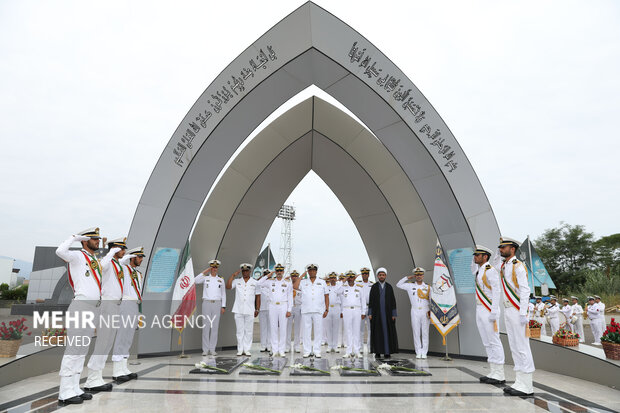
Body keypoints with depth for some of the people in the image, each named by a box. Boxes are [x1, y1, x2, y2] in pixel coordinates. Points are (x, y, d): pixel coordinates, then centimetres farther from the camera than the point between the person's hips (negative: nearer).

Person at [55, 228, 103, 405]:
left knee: (82, 351, 11)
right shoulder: (77, 256, -4)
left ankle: (74, 389, 18)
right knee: (73, 350, -7)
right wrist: (74, 237, -13)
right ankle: (65, 393, -2)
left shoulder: (96, 261, 19)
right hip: (80, 306, -8)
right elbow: (60, 251, -24)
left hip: (94, 308, 8)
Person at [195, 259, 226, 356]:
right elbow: (196, 281, -15)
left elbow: (223, 294, 10)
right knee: (206, 326, -3)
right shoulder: (205, 278, 7)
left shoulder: (221, 280, 11)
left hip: (217, 304, 1)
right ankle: (205, 349, 2)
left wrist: (223, 306, 2)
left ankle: (212, 349, 6)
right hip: (206, 303, -1)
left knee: (215, 327, 0)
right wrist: (205, 271, -11)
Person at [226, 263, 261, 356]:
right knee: (239, 331, 3)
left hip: (250, 310, 0)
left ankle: (247, 349, 8)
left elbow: (258, 297, 10)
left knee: (249, 331, 1)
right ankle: (240, 350, 11)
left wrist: (257, 309, 4)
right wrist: (234, 275, -5)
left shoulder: (255, 282, 10)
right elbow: (228, 286, -7)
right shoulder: (237, 281, 10)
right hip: (238, 310, 0)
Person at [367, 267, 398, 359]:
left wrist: (394, 314, -3)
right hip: (376, 313, -1)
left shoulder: (389, 287, 4)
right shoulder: (374, 287, 3)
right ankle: (377, 352, 9)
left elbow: (393, 301, 3)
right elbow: (370, 300, 2)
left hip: (387, 312, 1)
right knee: (377, 332, 1)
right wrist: (370, 313, -5)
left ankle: (387, 352, 8)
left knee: (388, 332, 1)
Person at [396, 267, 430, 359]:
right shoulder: (410, 286, 6)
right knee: (416, 332, 0)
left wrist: (431, 311, -1)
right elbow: (398, 285, 5)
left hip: (425, 311, 0)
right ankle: (418, 352, 7)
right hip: (415, 311, 0)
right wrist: (407, 278, 1)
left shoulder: (428, 287, 7)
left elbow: (431, 300, 9)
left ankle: (424, 352, 7)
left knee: (425, 332, 0)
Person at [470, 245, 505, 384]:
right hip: (480, 311, 9)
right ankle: (493, 373, 14)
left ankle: (499, 375, 1)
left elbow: (497, 292, -17)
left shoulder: (490, 270, -12)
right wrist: (475, 259, 24)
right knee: (487, 343, 9)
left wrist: (493, 313, -22)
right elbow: (473, 271, 41)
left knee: (494, 342, -4)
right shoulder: (480, 271, 15)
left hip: (489, 310, -9)